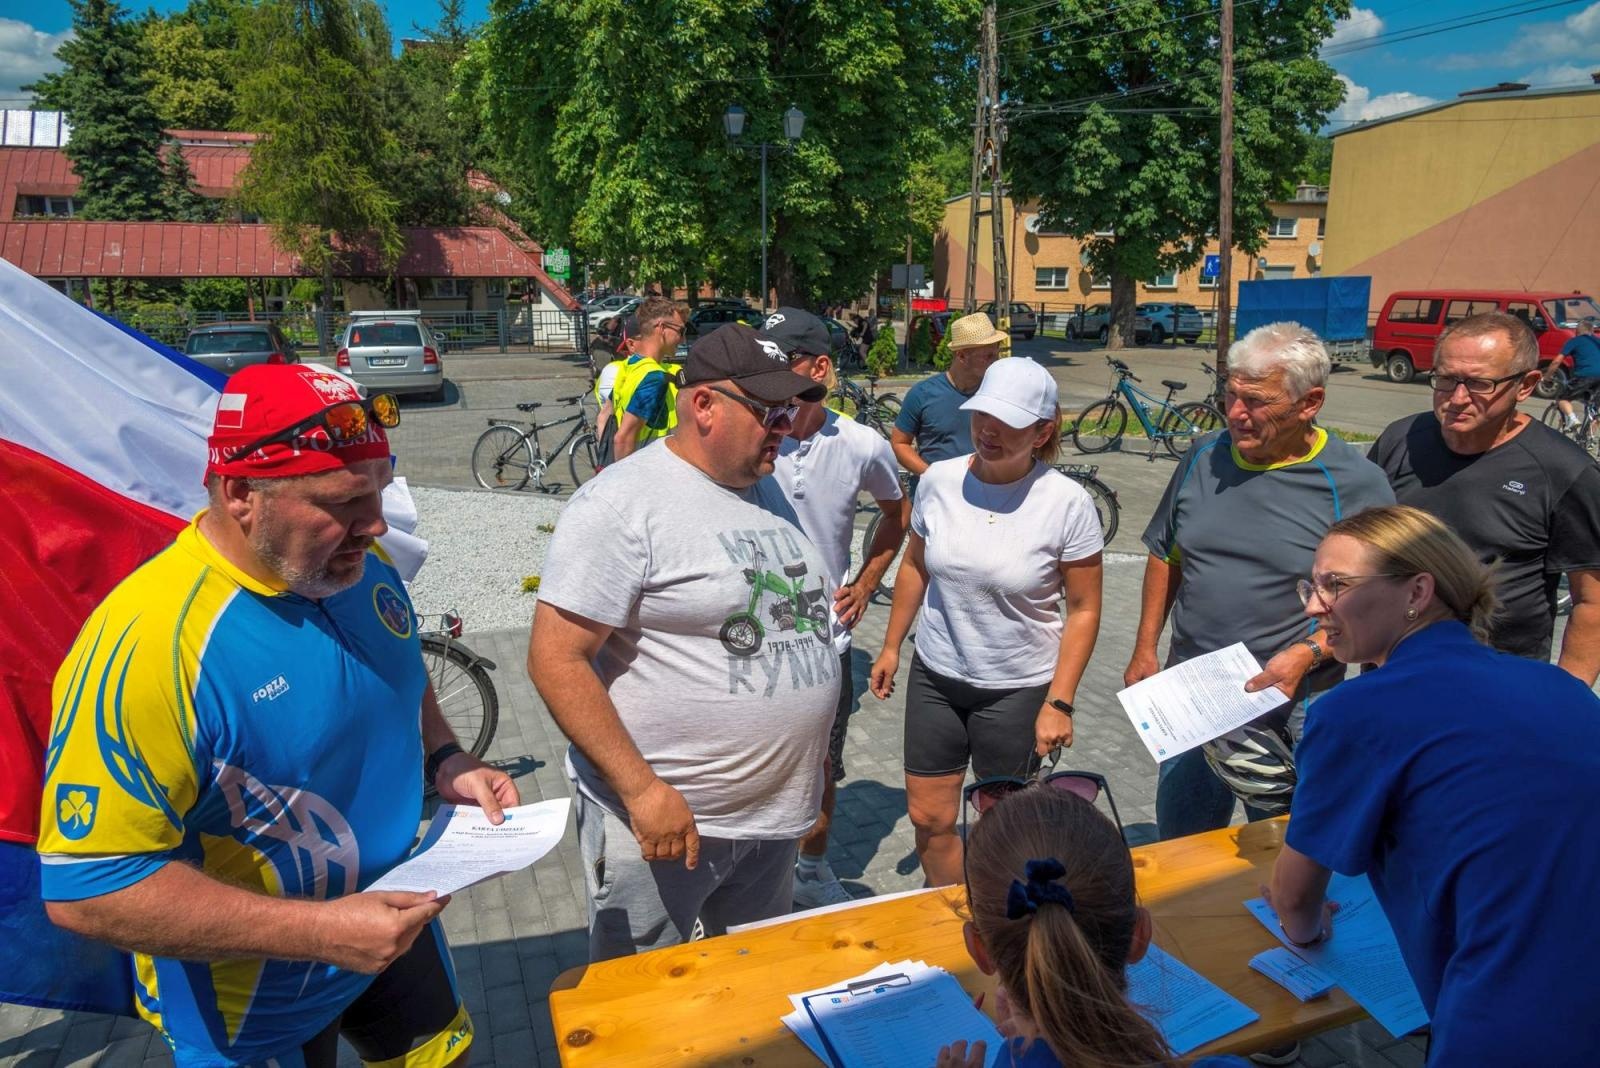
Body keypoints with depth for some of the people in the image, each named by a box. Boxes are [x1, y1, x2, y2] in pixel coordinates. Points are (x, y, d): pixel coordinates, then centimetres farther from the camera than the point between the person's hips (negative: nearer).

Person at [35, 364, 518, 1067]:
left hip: (392, 926, 6)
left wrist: (446, 761, -9)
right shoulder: (146, 641, -31)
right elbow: (84, 886, -29)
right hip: (251, 1008, -6)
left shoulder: (363, 566, -9)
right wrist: (319, 929, -31)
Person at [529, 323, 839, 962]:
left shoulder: (768, 489, 8)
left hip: (776, 813, 7)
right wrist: (642, 790, -23)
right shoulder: (624, 501, -17)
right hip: (661, 815, -7)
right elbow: (556, 659, -21)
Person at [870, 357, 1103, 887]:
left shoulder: (1067, 503, -16)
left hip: (1019, 689, -3)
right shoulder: (939, 479, -7)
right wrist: (890, 646, 13)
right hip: (935, 676, 3)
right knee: (929, 819, 11)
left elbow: (1083, 609, -9)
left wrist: (1059, 703, -12)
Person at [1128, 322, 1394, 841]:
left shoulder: (1355, 483, -12)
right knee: (1177, 844, 20)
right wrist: (1145, 649, 8)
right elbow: (1165, 556, 10)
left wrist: (1306, 655, -22)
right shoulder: (1203, 455, 1)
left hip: (1290, 710, -4)